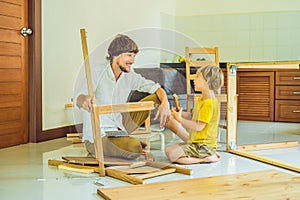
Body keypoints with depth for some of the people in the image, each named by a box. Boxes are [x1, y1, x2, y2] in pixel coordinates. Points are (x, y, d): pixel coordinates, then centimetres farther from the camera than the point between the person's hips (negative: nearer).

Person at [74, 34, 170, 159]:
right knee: (135, 147, -32)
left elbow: (155, 87, 5)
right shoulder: (96, 73, -17)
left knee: (154, 98, 0)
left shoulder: (130, 76, 2)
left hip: (119, 127, 6)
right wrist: (84, 100, -59)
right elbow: (78, 98, -32)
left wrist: (165, 103, -18)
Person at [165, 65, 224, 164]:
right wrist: (180, 113, -1)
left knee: (172, 155, -20)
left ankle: (206, 158, -12)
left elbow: (199, 126, -24)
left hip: (203, 146, -11)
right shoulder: (201, 99, 12)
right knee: (168, 149, 11)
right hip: (196, 142, 11)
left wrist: (180, 119, -17)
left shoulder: (209, 103, -21)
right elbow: (192, 115, 17)